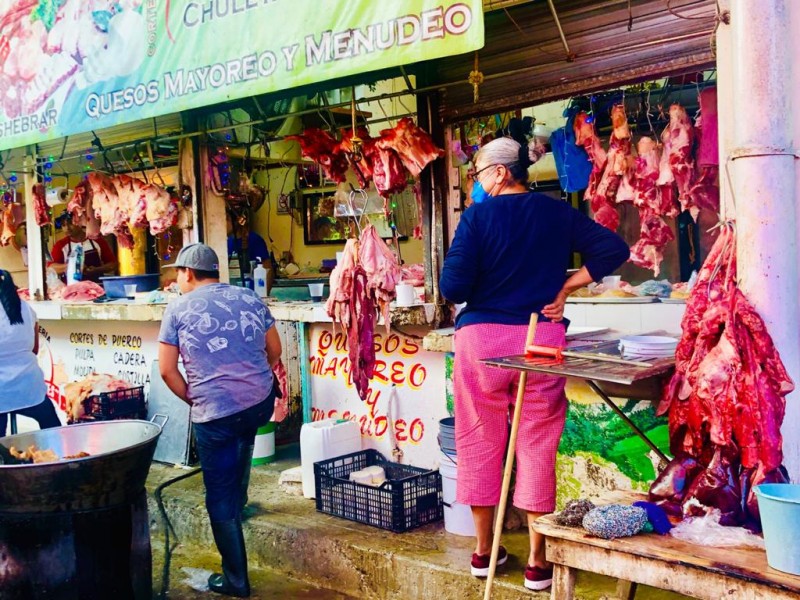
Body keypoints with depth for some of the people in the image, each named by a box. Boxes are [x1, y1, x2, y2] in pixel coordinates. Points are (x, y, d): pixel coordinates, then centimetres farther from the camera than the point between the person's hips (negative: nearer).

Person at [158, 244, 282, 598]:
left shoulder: (178, 309, -2)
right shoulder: (250, 298, 7)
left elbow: (167, 370, -1)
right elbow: (274, 351, 14)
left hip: (216, 413, -4)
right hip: (262, 403, 4)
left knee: (221, 497, 9)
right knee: (243, 436, 39)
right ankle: (240, 500, 47)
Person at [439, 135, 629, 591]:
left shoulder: (478, 216, -4)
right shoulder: (557, 213, 6)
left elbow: (453, 287, -10)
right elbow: (613, 249, 1)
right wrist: (565, 288, 3)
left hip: (482, 338, -2)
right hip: (541, 340, 2)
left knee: (480, 441, 13)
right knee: (537, 445, 9)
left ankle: (484, 550, 26)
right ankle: (538, 561, 16)